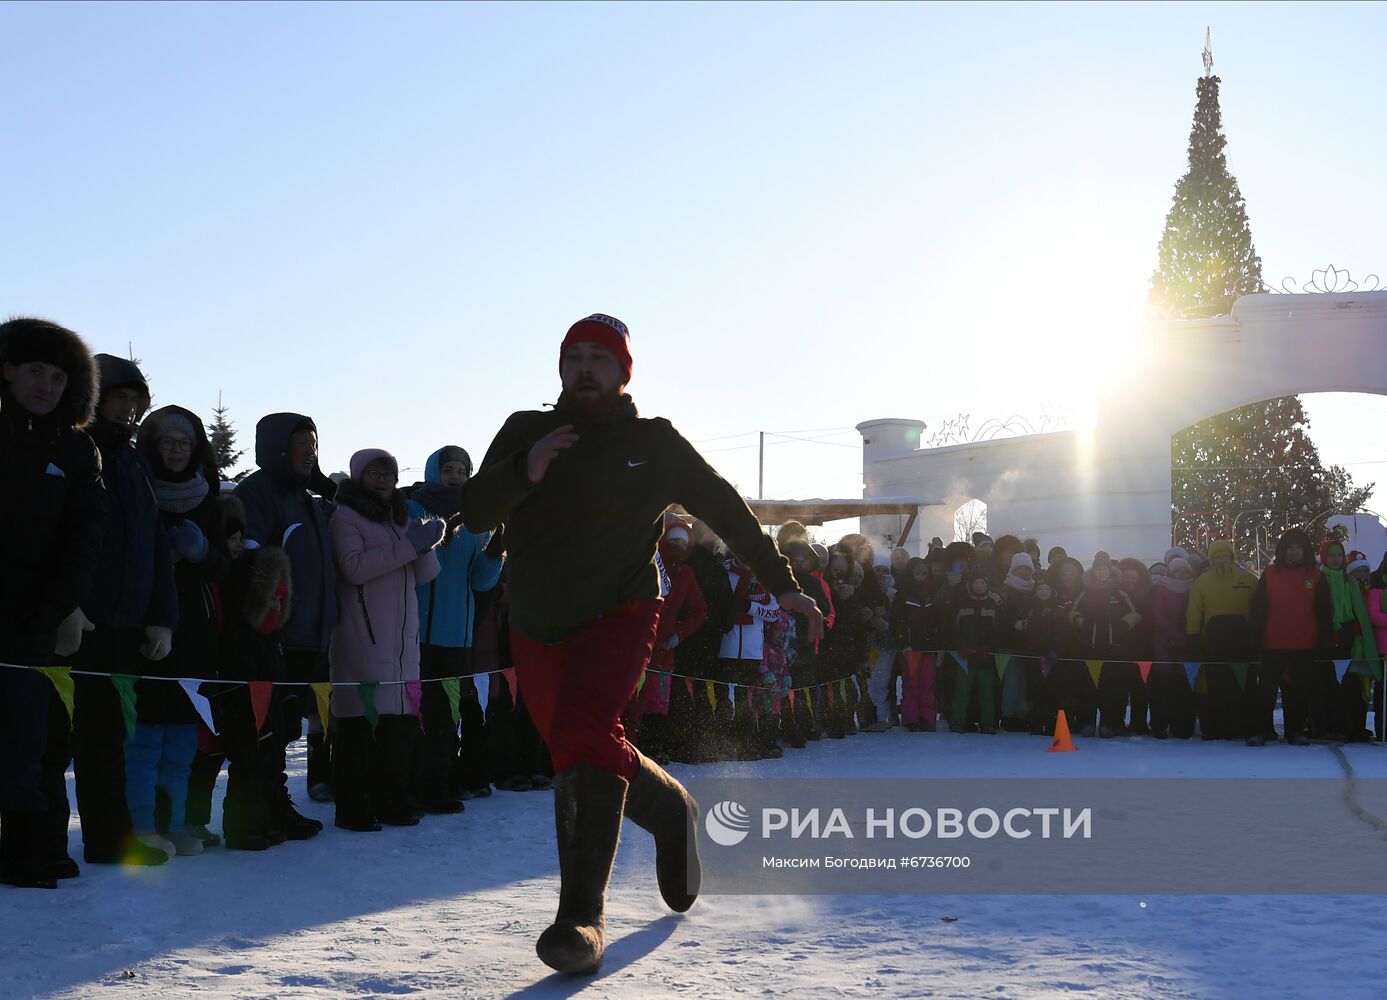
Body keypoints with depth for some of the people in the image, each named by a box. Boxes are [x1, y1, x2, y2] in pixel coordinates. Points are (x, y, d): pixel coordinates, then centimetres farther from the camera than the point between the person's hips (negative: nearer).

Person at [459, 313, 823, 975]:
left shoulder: (655, 443, 0)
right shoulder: (525, 432, 4)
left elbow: (727, 511, 9)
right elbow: (475, 513, -6)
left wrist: (781, 583, 10)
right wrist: (523, 472, -25)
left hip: (618, 615, -4)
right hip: (536, 628, 4)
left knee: (582, 735, -27)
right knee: (591, 755, 16)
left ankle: (581, 916, -26)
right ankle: (672, 812, 47)